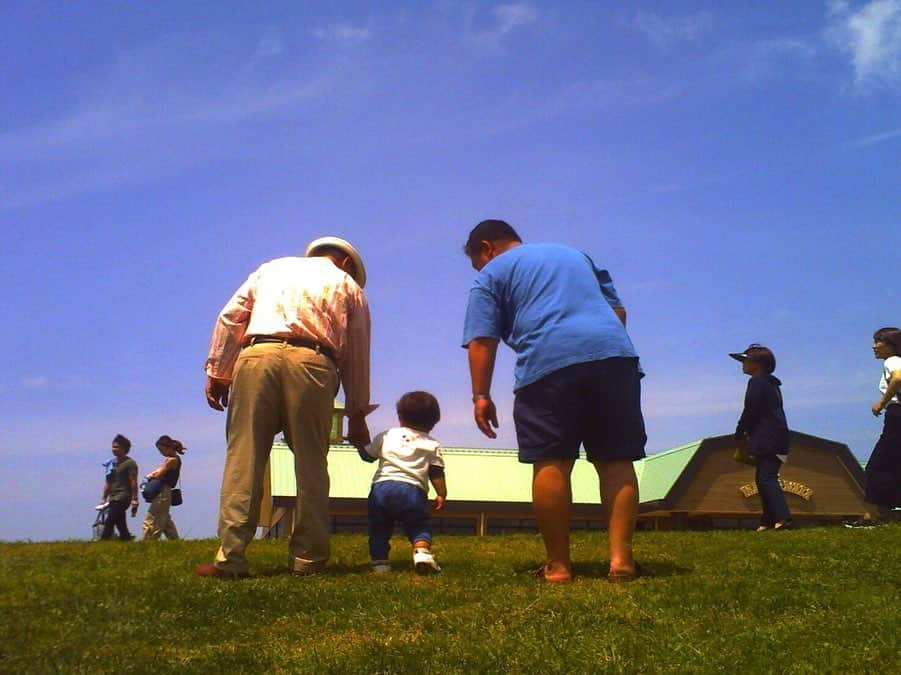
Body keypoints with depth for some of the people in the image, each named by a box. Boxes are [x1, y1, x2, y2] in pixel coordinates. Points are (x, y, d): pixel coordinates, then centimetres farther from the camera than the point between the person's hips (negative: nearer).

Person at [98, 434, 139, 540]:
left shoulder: (130, 463, -6)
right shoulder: (111, 463, 16)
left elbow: (133, 482, -10)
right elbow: (107, 482, 20)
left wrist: (134, 499, -15)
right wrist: (104, 498, 16)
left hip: (123, 497, -8)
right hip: (113, 498, 8)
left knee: (109, 521, -15)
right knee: (120, 523, 10)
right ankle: (127, 539, 16)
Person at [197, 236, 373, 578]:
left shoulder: (271, 268, 29)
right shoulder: (349, 285, 25)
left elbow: (230, 317, 17)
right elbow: (357, 355, 21)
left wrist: (217, 372, 15)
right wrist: (357, 414, 25)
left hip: (257, 356, 1)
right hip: (312, 363, -1)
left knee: (244, 457, 0)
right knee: (311, 463, 6)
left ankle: (230, 557, -4)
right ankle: (307, 558, 6)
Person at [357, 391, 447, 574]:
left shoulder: (386, 436, 17)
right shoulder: (432, 445, 15)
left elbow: (367, 454, 27)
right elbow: (436, 473, 9)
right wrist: (441, 494, 18)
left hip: (382, 486, 1)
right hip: (413, 490, -1)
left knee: (379, 527, 16)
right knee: (419, 525, 10)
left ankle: (379, 560, 6)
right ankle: (422, 550, -16)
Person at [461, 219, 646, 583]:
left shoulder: (491, 274, 17)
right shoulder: (576, 254, 34)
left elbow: (481, 341, 5)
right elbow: (618, 310, 30)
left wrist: (481, 396, 6)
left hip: (548, 361, -4)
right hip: (615, 352, 4)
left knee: (551, 464, 1)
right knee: (616, 461, 5)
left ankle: (558, 564, 2)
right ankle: (621, 558, -1)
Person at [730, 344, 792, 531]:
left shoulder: (757, 382, -9)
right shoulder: (772, 384, 21)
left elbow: (750, 411, -13)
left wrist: (740, 434, -1)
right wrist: (749, 433, 15)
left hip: (767, 440, -10)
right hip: (777, 439, 10)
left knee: (766, 478, -13)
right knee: (763, 478, 13)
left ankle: (783, 517, -22)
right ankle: (769, 520, 15)